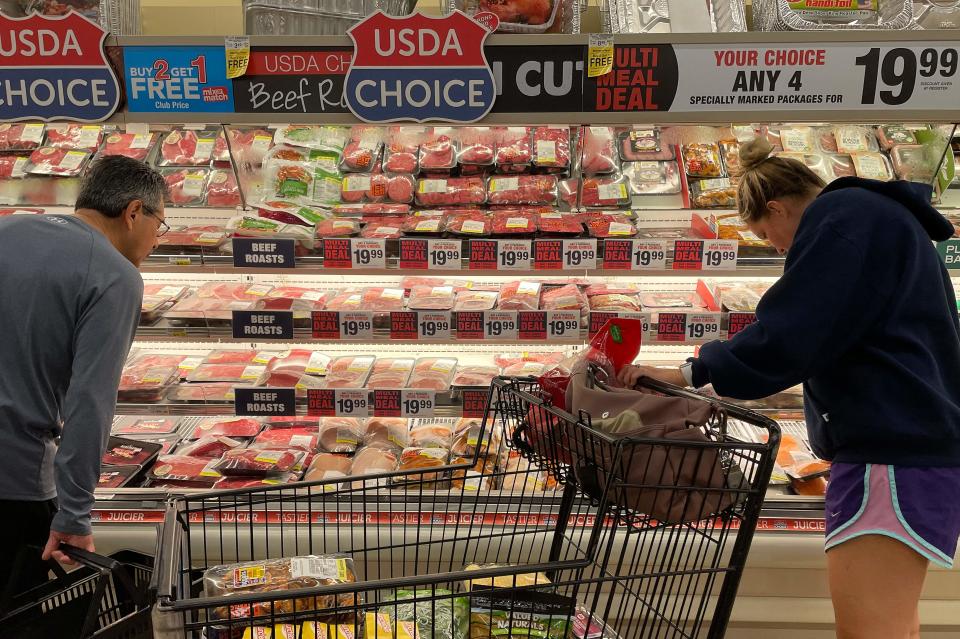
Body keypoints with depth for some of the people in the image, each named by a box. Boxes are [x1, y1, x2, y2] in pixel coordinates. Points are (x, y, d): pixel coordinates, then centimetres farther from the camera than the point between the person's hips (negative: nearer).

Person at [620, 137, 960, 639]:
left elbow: (787, 335, -18)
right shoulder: (879, 218, 23)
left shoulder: (842, 216, -10)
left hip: (891, 446, -11)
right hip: (909, 439, 11)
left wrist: (691, 373, -7)